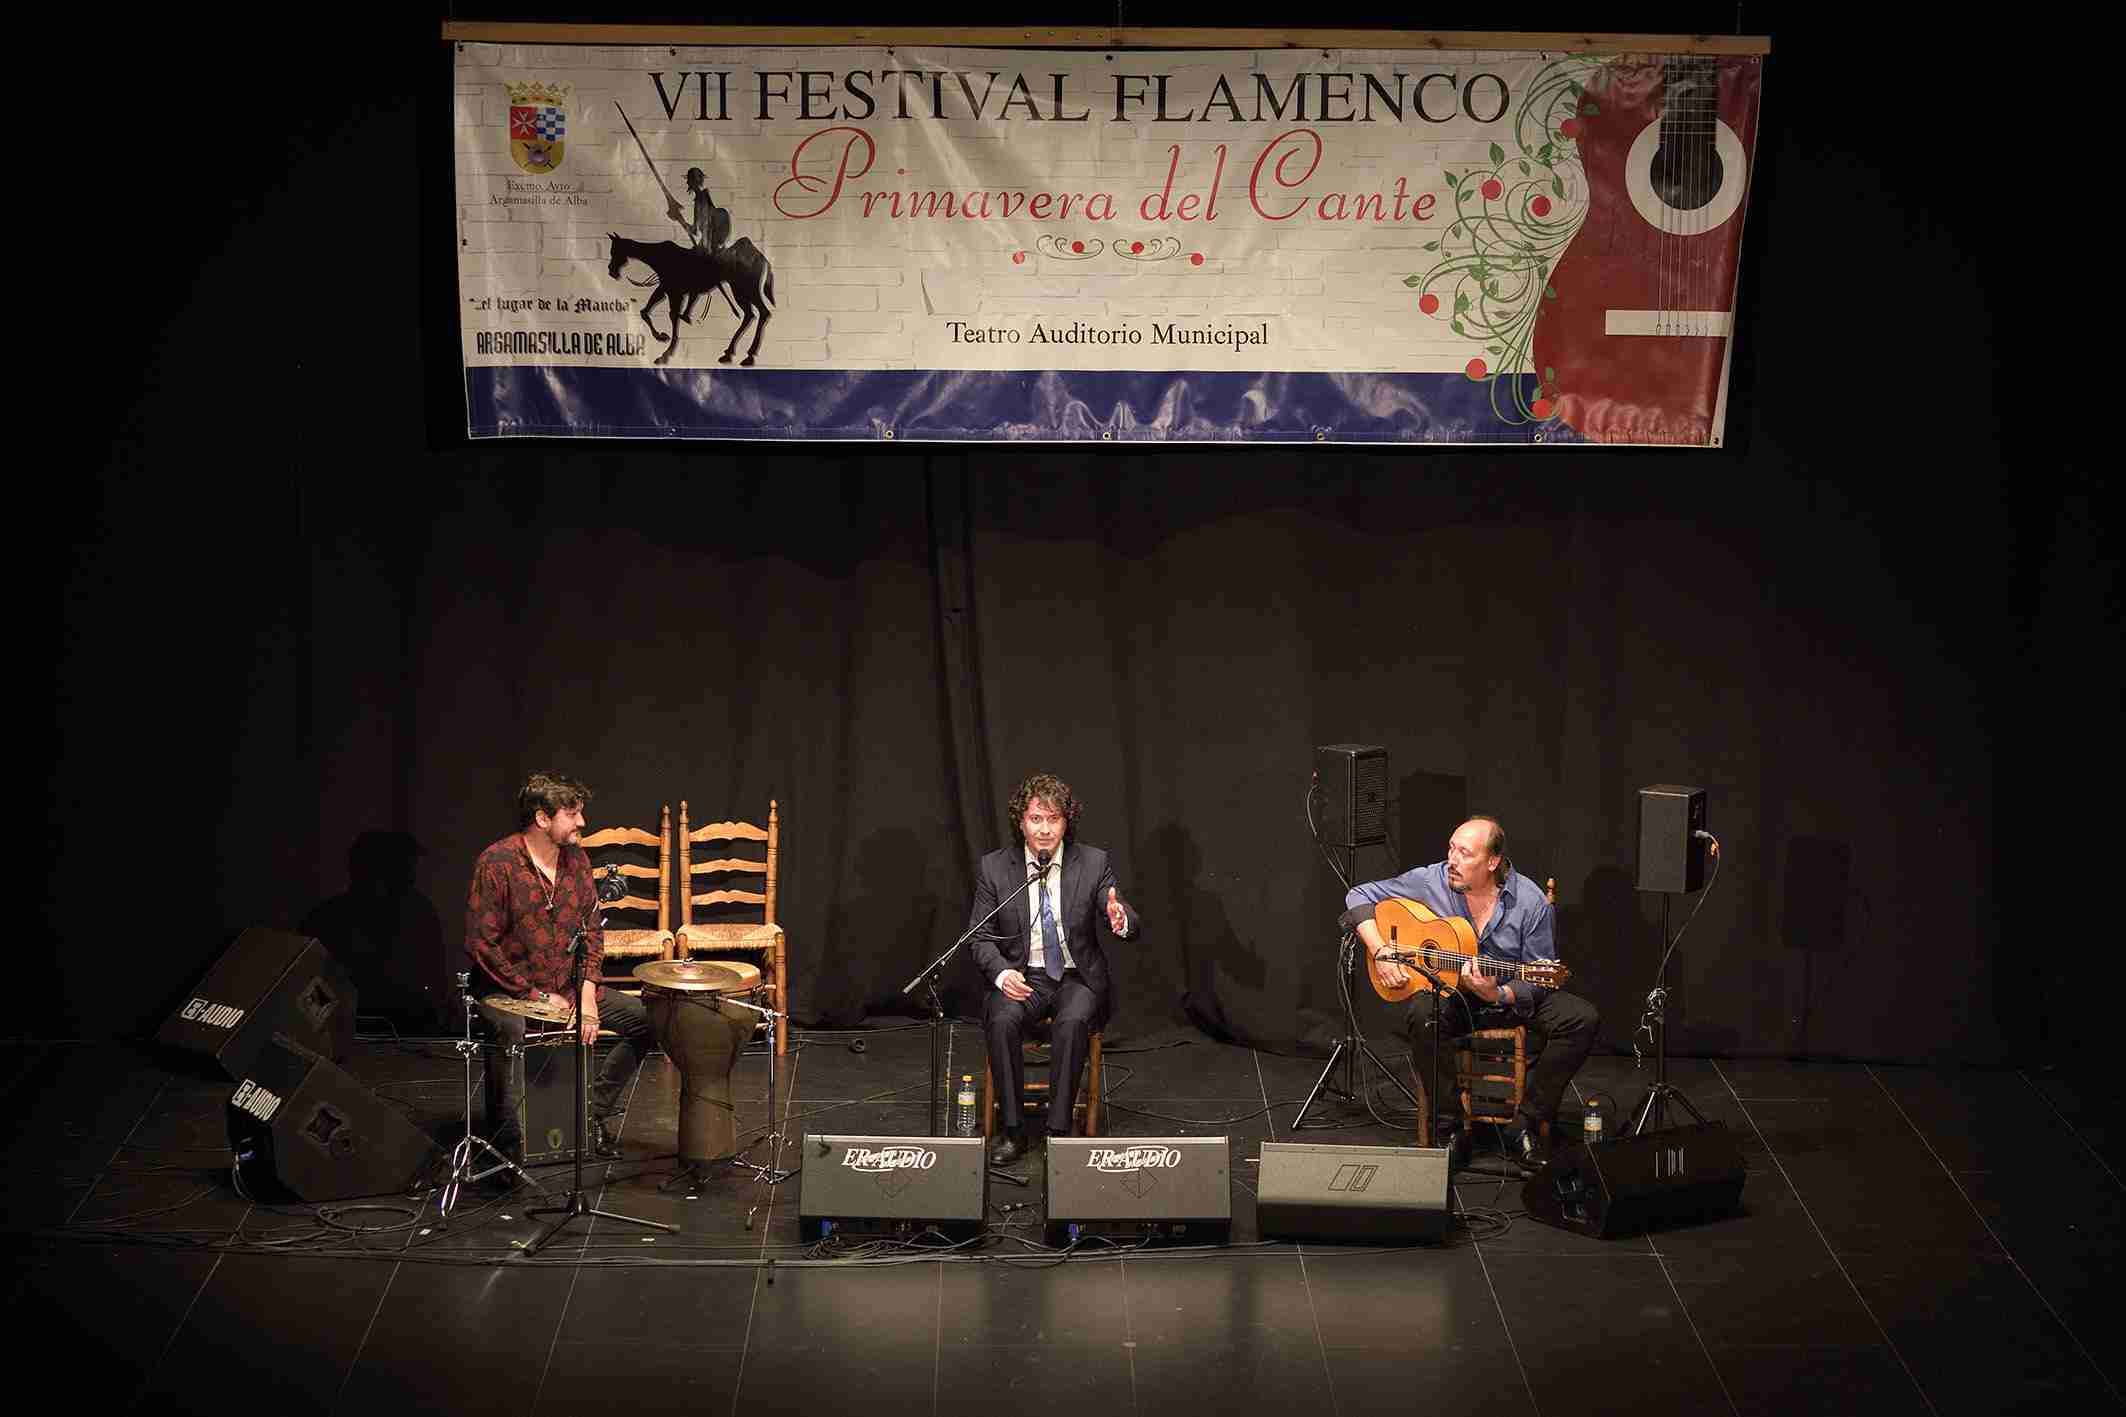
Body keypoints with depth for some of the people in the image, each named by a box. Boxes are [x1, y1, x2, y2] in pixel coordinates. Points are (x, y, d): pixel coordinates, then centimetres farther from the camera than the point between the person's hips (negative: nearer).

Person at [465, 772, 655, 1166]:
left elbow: (591, 930, 9)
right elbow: (481, 945, -17)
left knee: (645, 1019, -5)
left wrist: (587, 994, -5)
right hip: (507, 989, -7)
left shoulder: (575, 857, 4)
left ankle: (594, 1111, 8)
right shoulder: (497, 864, -17)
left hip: (567, 986, 7)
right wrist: (537, 996, -17)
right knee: (512, 1031, -39)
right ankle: (507, 1145, -26)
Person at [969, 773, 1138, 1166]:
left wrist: (1120, 920, -35)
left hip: (1078, 978, -1)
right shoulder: (994, 868, 0)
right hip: (1021, 978, 1)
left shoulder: (1094, 864, -2)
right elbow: (982, 938, 1)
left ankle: (1059, 1130, -24)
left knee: (1072, 1022, -33)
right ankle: (1014, 1131, -19)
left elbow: (1128, 924, -9)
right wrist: (1002, 973, -20)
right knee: (1002, 1022, -30)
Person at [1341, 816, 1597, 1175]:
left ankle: (1527, 1125, -14)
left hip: (1510, 997, 1)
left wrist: (1498, 995, -29)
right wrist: (1379, 951, -16)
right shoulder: (1430, 882, -11)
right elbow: (1360, 896, -3)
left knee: (1581, 1019, -23)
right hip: (1449, 995, -1)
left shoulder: (1530, 901, -13)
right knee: (1420, 1016, -36)